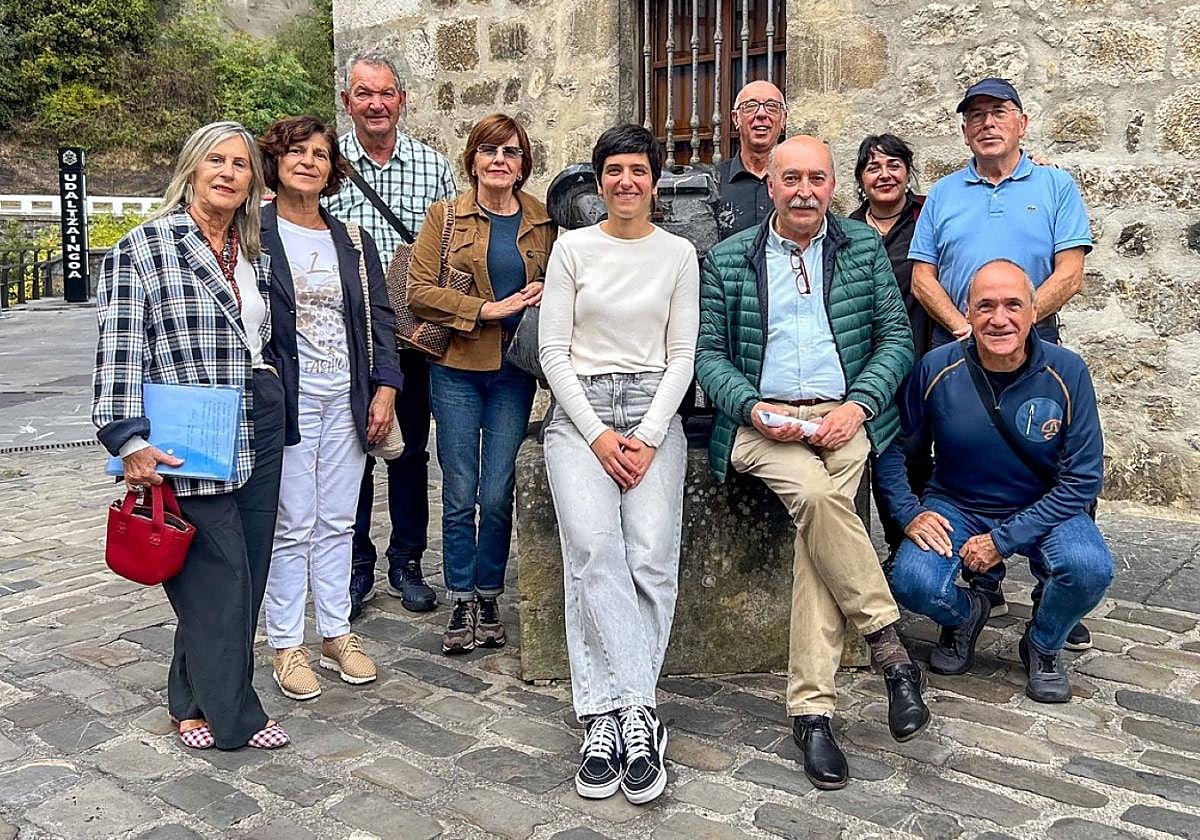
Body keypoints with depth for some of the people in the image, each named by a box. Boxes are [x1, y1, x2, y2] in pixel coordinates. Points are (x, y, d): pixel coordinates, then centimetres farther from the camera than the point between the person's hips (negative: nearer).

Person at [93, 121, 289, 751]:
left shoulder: (253, 254, 14)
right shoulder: (143, 247, -5)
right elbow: (120, 348, -10)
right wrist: (130, 440, -18)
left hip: (258, 435, 7)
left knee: (248, 574, 10)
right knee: (220, 577, -4)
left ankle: (196, 700, 26)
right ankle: (231, 715, 13)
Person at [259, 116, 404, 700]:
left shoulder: (353, 241, 12)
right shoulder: (253, 234, -2)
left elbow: (379, 318, 11)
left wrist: (384, 387, 1)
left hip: (347, 399, 4)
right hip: (287, 398, -4)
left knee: (338, 521, 11)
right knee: (293, 525, 0)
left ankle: (336, 634, 22)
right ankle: (286, 644, 13)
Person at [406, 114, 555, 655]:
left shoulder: (544, 223, 7)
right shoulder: (445, 216, 3)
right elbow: (420, 291, -7)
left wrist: (544, 297, -3)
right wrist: (490, 309, -15)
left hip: (515, 371, 1)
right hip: (457, 369, -1)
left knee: (497, 493, 2)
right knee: (459, 493, 3)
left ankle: (489, 599, 18)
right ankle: (461, 603, 16)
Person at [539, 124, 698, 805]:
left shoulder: (679, 254, 10)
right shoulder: (572, 248, 8)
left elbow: (682, 356, 6)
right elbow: (554, 352, 3)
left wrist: (648, 438, -8)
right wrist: (597, 434, -8)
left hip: (654, 410, 1)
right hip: (580, 410, 0)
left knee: (652, 556, -20)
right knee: (593, 548, -25)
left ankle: (610, 716, -13)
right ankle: (636, 714, -22)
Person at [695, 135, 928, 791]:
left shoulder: (864, 248, 12)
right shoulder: (728, 259, 10)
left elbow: (896, 337, 9)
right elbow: (708, 353, 7)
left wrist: (859, 405, -9)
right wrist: (753, 408, -12)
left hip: (845, 415, 1)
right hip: (762, 419, 0)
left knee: (819, 509, -29)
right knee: (815, 493, -33)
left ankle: (811, 708, -22)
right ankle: (889, 646, -16)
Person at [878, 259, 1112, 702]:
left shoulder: (1067, 372, -15)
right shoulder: (936, 369, -14)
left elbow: (1083, 478, -14)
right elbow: (893, 446, -1)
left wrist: (1003, 540, -19)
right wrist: (909, 512, -15)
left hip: (1043, 511, 0)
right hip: (956, 506, 0)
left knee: (1090, 568, -30)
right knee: (913, 581, -27)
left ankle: (1043, 645, 6)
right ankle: (965, 614, 13)